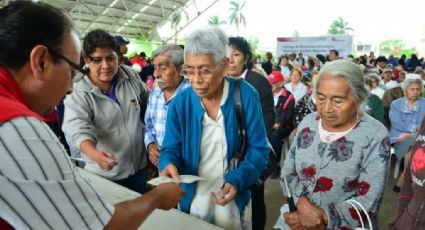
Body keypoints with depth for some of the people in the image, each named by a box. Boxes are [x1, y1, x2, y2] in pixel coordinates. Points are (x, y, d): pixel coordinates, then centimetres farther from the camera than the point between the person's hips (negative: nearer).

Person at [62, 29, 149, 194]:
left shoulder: (130, 76, -4)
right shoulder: (78, 94, -17)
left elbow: (149, 100, 11)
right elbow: (77, 129, -29)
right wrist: (95, 154, -49)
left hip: (139, 166, 4)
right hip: (106, 175, -4)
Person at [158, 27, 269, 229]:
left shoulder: (246, 95, -15)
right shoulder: (179, 103, -10)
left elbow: (258, 150, -11)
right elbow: (171, 150, -5)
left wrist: (237, 180, -26)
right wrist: (169, 164, -27)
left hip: (234, 201, -1)